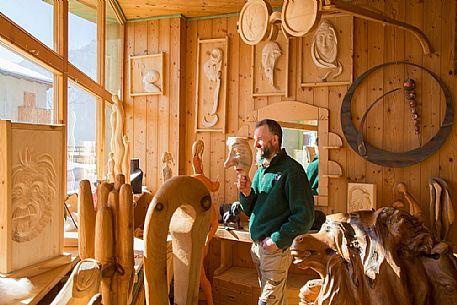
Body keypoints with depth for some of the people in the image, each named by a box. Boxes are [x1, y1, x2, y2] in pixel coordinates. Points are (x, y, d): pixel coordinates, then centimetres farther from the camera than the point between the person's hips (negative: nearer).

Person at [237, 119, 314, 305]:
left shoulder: (291, 170, -15)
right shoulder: (261, 170, 10)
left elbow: (304, 216, -19)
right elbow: (250, 211, 13)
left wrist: (277, 240, -20)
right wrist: (247, 193, -7)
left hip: (276, 249, -7)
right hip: (257, 246, 8)